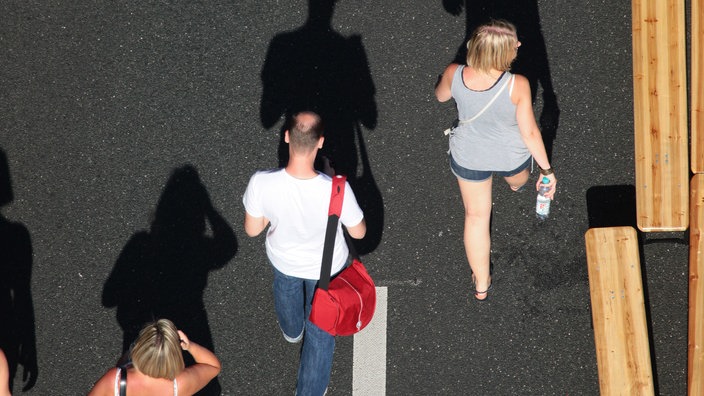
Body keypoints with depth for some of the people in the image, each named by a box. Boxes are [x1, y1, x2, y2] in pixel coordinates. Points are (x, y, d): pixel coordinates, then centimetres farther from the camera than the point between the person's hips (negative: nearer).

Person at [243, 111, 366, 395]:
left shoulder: (261, 184, -37)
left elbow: (252, 230, -18)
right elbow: (358, 232, -20)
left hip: (282, 258, 2)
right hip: (327, 266, -2)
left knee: (286, 287, 40)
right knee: (321, 330, 25)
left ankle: (292, 330, 73)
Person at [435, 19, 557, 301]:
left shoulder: (454, 75, -28)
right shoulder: (517, 86, -36)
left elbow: (440, 96, -4)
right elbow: (530, 133, -25)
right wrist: (547, 169, -11)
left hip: (469, 158, 1)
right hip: (511, 156, -1)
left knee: (476, 216, 22)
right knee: (517, 178, 38)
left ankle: (481, 284, 37)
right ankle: (516, 184, 76)